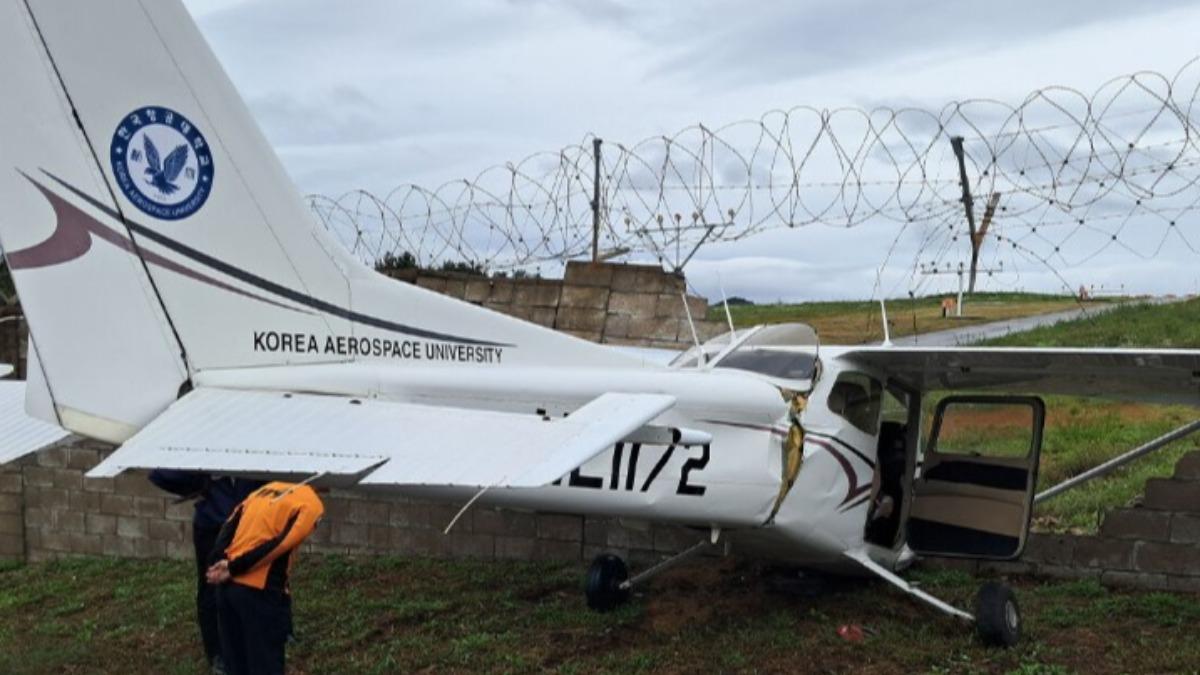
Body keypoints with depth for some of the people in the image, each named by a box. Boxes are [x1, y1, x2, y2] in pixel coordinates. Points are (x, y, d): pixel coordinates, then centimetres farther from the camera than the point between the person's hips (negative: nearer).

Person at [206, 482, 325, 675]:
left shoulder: (267, 489, 20)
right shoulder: (311, 504, -2)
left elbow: (229, 525, 9)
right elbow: (279, 544, -13)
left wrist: (220, 561, -3)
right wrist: (233, 568, -10)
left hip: (227, 586, 7)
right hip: (260, 591, -7)